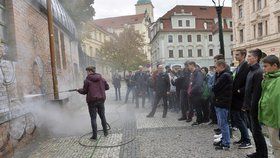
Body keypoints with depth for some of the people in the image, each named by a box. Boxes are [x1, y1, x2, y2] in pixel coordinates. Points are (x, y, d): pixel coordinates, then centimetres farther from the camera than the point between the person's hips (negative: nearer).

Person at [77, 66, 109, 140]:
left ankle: (94, 136, 6)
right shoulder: (101, 78, 3)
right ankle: (105, 132, 24)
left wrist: (79, 90, 16)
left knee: (93, 118, 3)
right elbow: (107, 87, 9)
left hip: (92, 101, -4)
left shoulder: (87, 80, -9)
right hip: (101, 100, 4)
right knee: (102, 116, 17)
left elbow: (84, 91, -4)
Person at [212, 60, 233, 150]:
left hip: (222, 103, -10)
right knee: (222, 123, 17)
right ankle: (224, 140, 28)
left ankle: (226, 144, 7)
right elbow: (216, 88, 12)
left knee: (223, 124, -2)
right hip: (220, 102, 10)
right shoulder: (222, 75, 15)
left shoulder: (224, 76, -17)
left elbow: (215, 88, -18)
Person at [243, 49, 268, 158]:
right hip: (250, 107, 9)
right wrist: (245, 105, 14)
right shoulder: (251, 71, 13)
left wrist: (252, 107, -19)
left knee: (257, 131, 1)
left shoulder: (258, 72, -17)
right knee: (254, 130, 17)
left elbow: (256, 92, -21)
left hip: (254, 107, -9)